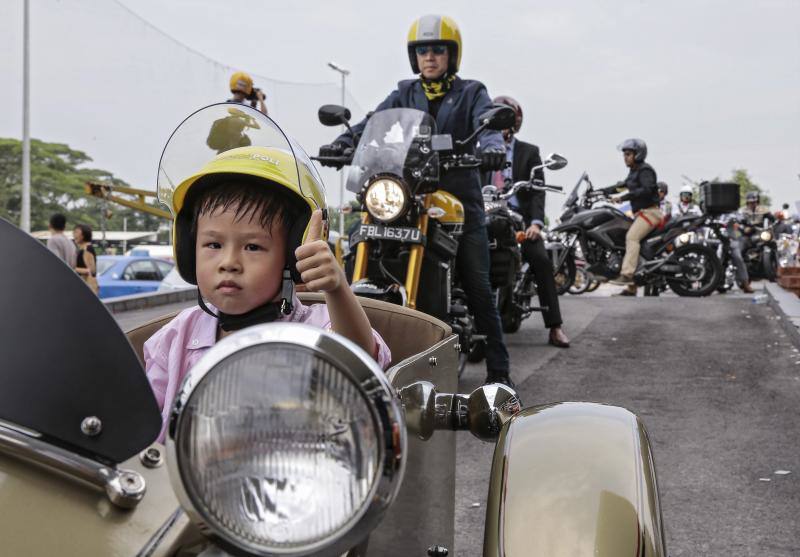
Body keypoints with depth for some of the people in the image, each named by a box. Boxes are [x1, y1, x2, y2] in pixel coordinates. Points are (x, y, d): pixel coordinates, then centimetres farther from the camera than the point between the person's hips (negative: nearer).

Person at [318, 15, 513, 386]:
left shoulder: (470, 93, 9)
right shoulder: (404, 94, 16)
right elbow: (374, 122, 0)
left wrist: (492, 145, -35)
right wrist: (344, 141, -21)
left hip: (460, 200, -2)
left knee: (478, 289, -4)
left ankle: (498, 368, 1)